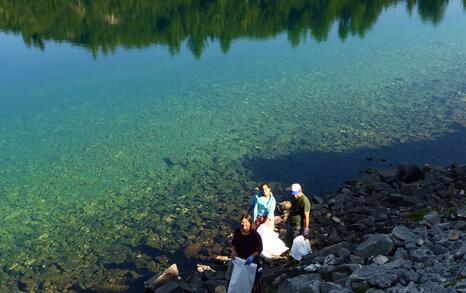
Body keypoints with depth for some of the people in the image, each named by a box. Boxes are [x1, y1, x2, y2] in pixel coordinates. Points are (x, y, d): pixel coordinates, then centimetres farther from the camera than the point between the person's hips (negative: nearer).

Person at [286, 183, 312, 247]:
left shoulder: (305, 201, -25)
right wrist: (288, 220, 25)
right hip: (291, 224, 9)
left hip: (298, 226, -8)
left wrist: (306, 229, -20)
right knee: (288, 241, 19)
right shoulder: (294, 197, 2)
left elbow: (306, 216, -22)